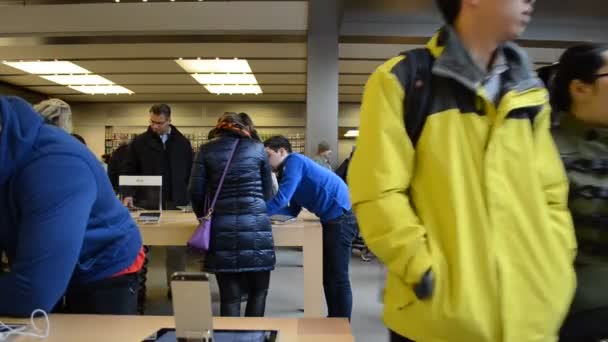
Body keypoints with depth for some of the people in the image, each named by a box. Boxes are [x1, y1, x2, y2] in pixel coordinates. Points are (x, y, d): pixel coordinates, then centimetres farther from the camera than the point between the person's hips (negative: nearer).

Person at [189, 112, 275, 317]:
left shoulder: (207, 150, 9)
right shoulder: (258, 148, 10)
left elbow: (196, 191, 5)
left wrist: (203, 216, 23)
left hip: (221, 228, 1)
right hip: (256, 225, 0)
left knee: (229, 296, 8)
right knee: (258, 291, 15)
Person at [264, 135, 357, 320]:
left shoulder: (294, 161, -9)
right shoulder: (289, 170, 19)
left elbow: (281, 199, -18)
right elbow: (293, 210, 14)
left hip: (340, 217, -10)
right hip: (334, 219, 10)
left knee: (338, 278, -5)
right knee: (329, 275, 17)